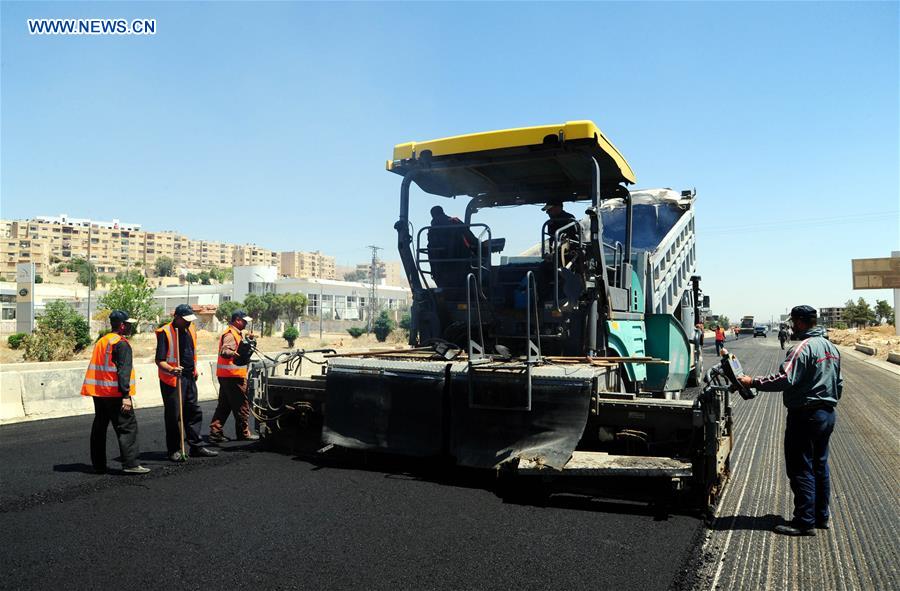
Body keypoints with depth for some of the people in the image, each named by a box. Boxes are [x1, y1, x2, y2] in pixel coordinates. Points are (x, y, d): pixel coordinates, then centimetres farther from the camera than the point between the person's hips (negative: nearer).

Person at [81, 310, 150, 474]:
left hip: (98, 393, 9)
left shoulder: (101, 341, 16)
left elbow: (98, 367, 20)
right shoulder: (121, 343, -12)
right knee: (127, 427, -6)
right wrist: (126, 395, -22)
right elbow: (123, 370, -19)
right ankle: (130, 464, -9)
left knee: (99, 427, 14)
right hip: (115, 393, -9)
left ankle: (98, 465, 20)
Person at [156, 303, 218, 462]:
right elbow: (159, 360, -18)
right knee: (174, 415, -2)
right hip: (172, 379, -7)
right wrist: (170, 369, -35)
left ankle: (197, 447, 20)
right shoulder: (165, 332, -13)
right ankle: (174, 450, 10)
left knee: (194, 412, 11)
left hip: (189, 378, 8)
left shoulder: (190, 330, 11)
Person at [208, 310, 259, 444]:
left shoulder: (235, 333, 18)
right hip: (233, 376, -11)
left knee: (224, 406, 12)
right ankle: (243, 433, 8)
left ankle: (215, 434, 14)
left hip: (226, 376, 11)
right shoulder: (230, 334, -15)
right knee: (241, 405, -1)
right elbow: (224, 351, -31)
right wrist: (234, 354, -48)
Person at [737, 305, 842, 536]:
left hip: (805, 415, -9)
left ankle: (805, 521, 1)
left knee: (801, 469, -3)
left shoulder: (803, 348, -19)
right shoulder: (831, 347, 12)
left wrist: (753, 382, -23)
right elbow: (839, 383, 21)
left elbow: (784, 379, -29)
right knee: (820, 465, 17)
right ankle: (821, 516, 25)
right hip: (828, 413, 10)